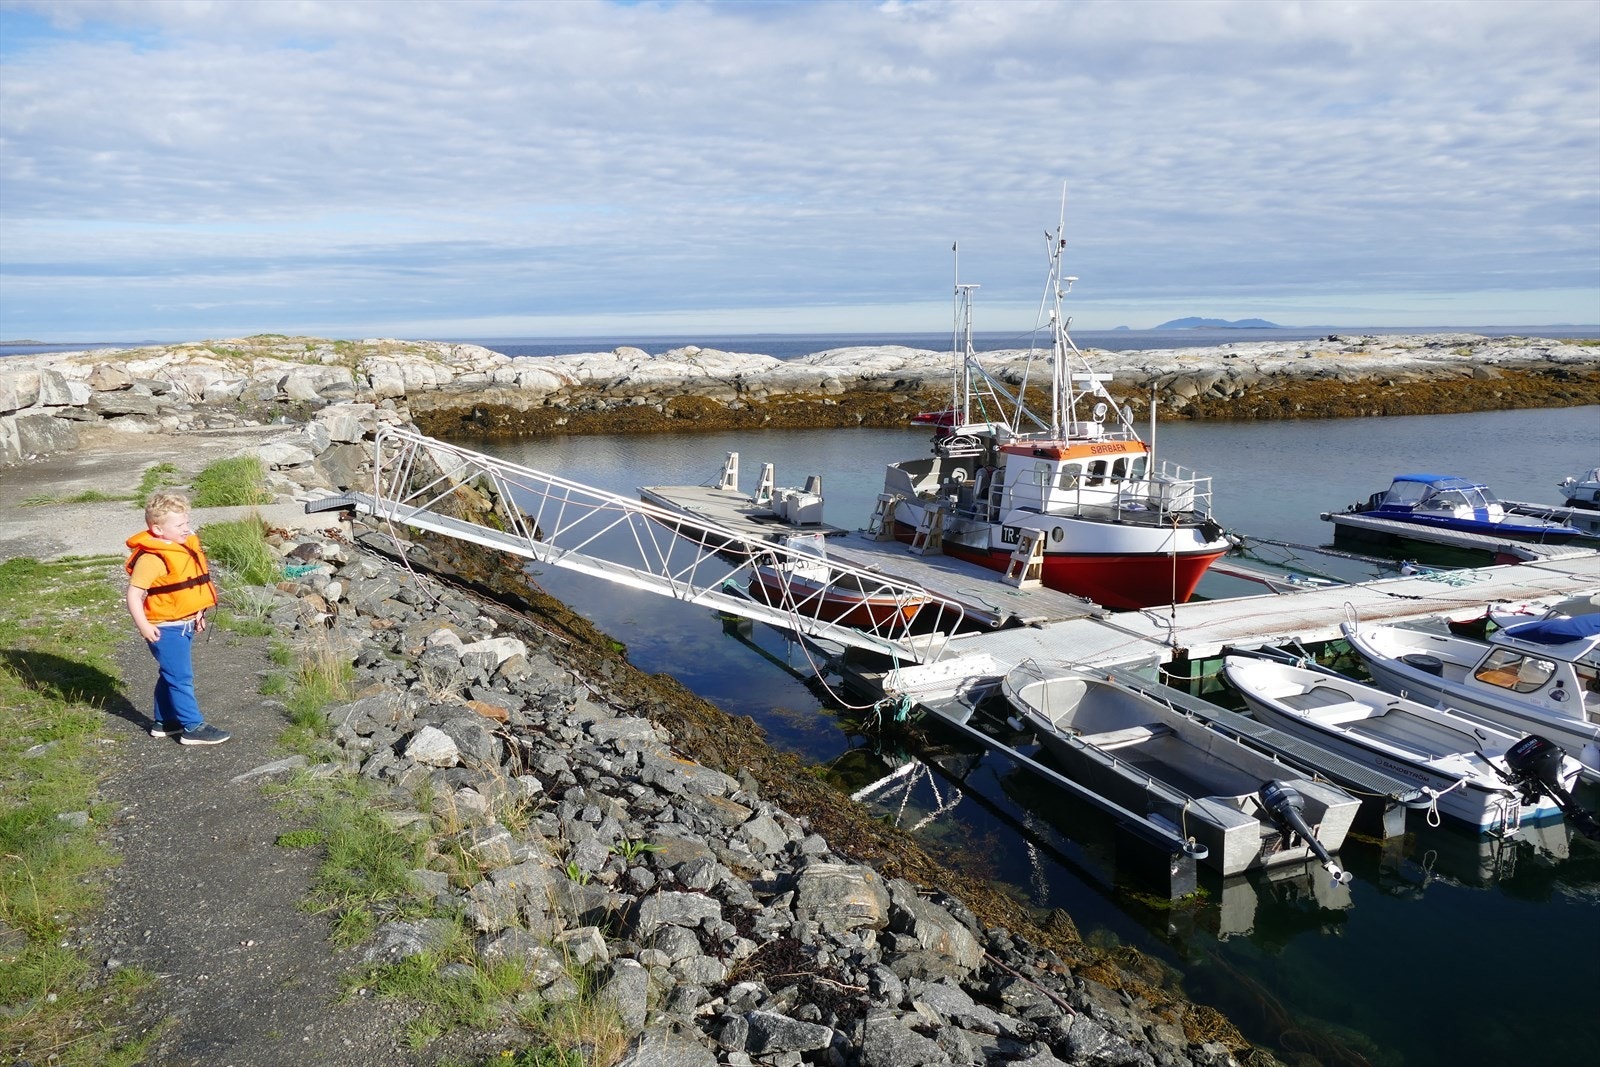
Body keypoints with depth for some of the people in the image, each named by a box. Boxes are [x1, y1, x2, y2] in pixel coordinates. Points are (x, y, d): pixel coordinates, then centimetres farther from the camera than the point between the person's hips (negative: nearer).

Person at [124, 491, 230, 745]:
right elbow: (134, 593, -22)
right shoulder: (152, 558, -21)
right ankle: (193, 728, 1)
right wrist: (143, 625, -26)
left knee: (170, 676, 19)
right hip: (165, 628, -9)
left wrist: (198, 614, 23)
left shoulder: (184, 548, 7)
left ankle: (164, 722, 32)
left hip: (184, 625, 9)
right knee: (180, 678, -5)